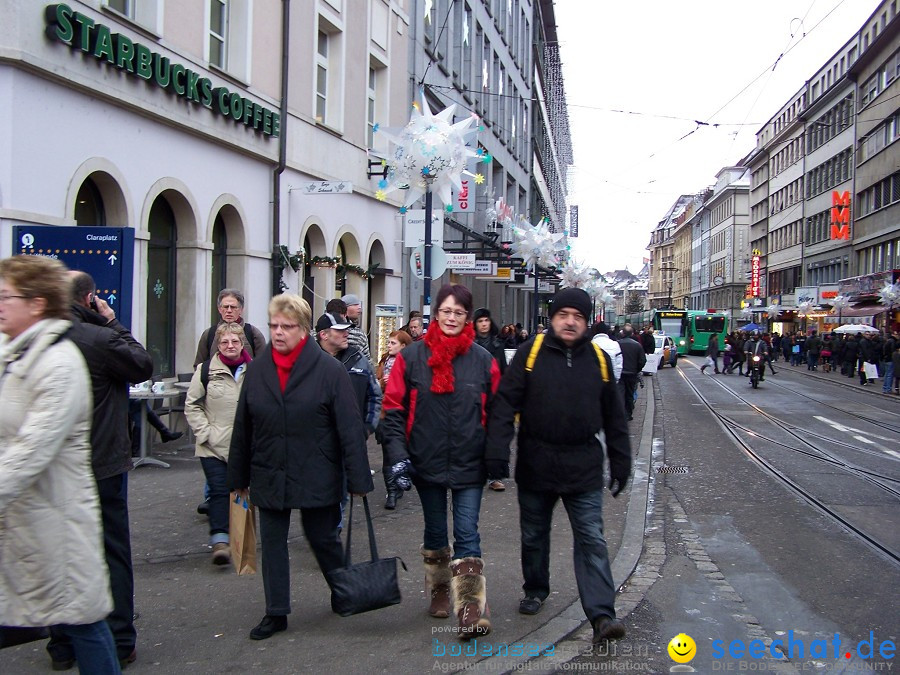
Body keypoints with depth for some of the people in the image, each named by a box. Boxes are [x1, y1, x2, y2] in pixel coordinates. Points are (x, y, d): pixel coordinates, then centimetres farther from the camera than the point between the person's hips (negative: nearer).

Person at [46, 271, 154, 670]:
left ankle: (62, 646, 20)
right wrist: (113, 322, 0)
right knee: (113, 552, 7)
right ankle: (119, 644, 12)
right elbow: (144, 366, -5)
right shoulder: (101, 339, -17)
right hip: (103, 465, -4)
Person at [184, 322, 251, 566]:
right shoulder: (206, 371, -1)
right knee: (219, 491, -8)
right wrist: (204, 432, -7)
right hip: (213, 445, -2)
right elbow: (192, 405, 2)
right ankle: (219, 539, -7)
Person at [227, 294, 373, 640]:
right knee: (272, 543, 8)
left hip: (316, 478, -3)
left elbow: (350, 427, -11)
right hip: (269, 478, 4)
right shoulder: (256, 370, 2)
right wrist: (238, 477, 10)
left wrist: (358, 479, -12)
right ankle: (276, 613, 20)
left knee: (323, 538, 11)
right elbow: (242, 427, 7)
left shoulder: (329, 370, -11)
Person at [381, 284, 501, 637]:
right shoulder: (412, 357, -3)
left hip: (469, 465, -1)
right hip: (427, 463, 1)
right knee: (435, 531, 17)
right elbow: (394, 409, -1)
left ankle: (471, 610, -6)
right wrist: (398, 454, -10)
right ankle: (439, 591, 35)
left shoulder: (483, 361, -1)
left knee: (467, 534, -5)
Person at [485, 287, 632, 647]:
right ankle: (536, 589, 38)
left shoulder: (599, 359, 4)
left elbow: (614, 417, 10)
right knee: (534, 535, 16)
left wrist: (621, 463, 10)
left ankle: (602, 615, -7)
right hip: (535, 465, 0)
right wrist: (497, 451, -16)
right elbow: (505, 402, -8)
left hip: (584, 468, 0)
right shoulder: (530, 353, -4)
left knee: (592, 540, -5)